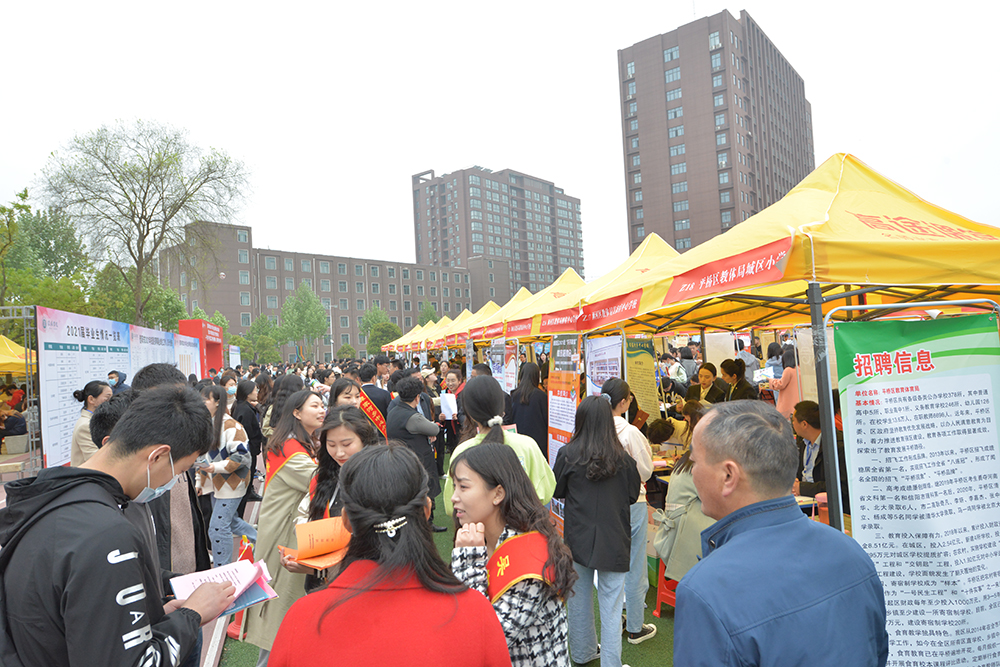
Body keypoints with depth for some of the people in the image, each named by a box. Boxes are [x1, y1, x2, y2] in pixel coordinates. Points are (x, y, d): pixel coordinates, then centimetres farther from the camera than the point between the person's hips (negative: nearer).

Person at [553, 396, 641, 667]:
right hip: (614, 541, -1)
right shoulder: (623, 458, -13)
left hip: (578, 538, 2)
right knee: (611, 605, 7)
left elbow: (557, 491, 2)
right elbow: (633, 495, 2)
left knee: (579, 596, 20)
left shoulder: (567, 454, -13)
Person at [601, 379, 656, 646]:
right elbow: (646, 471, -9)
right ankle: (635, 627, 24)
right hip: (630, 503, -5)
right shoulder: (630, 433, -21)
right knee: (634, 567, 10)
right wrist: (646, 448, 6)